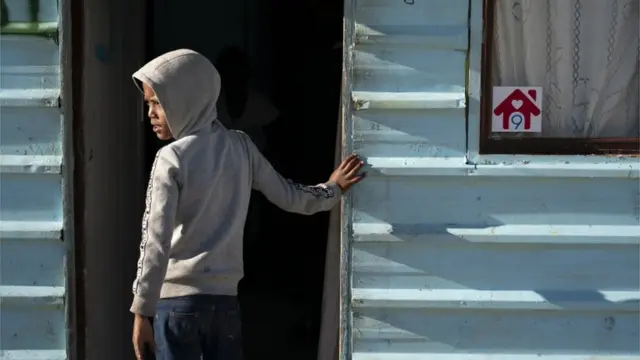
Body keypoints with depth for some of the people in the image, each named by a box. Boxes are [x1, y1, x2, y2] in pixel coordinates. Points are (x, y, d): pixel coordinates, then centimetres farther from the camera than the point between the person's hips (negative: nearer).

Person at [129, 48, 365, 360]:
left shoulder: (172, 158, -11)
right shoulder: (241, 146, 6)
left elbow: (156, 241, -15)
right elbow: (288, 196, 17)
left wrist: (141, 311, -13)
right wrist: (332, 189, 36)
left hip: (177, 300, -5)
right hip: (225, 299, 6)